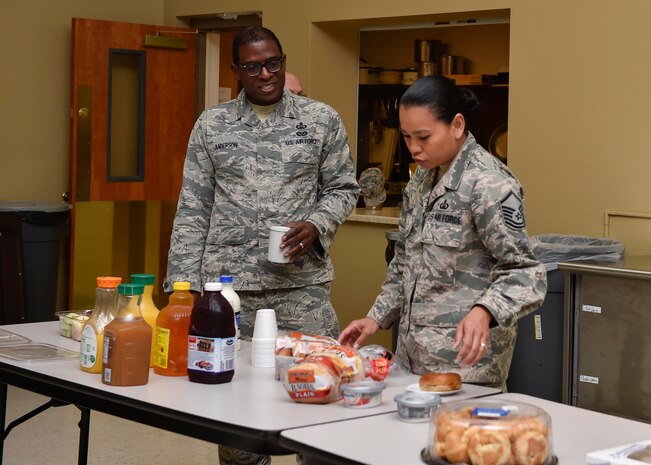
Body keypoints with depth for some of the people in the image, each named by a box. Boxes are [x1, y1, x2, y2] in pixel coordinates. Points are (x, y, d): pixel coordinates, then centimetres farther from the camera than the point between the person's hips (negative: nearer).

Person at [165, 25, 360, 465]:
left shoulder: (322, 120, 4)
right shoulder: (211, 125, 6)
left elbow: (343, 189, 10)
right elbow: (193, 209, 6)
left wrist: (315, 225, -11)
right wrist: (183, 285, 0)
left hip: (303, 283, -1)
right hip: (228, 283, 1)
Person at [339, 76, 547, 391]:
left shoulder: (488, 183, -15)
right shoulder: (421, 179, 10)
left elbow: (521, 271, -17)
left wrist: (482, 312, -34)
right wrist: (378, 317, 11)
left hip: (466, 357, -7)